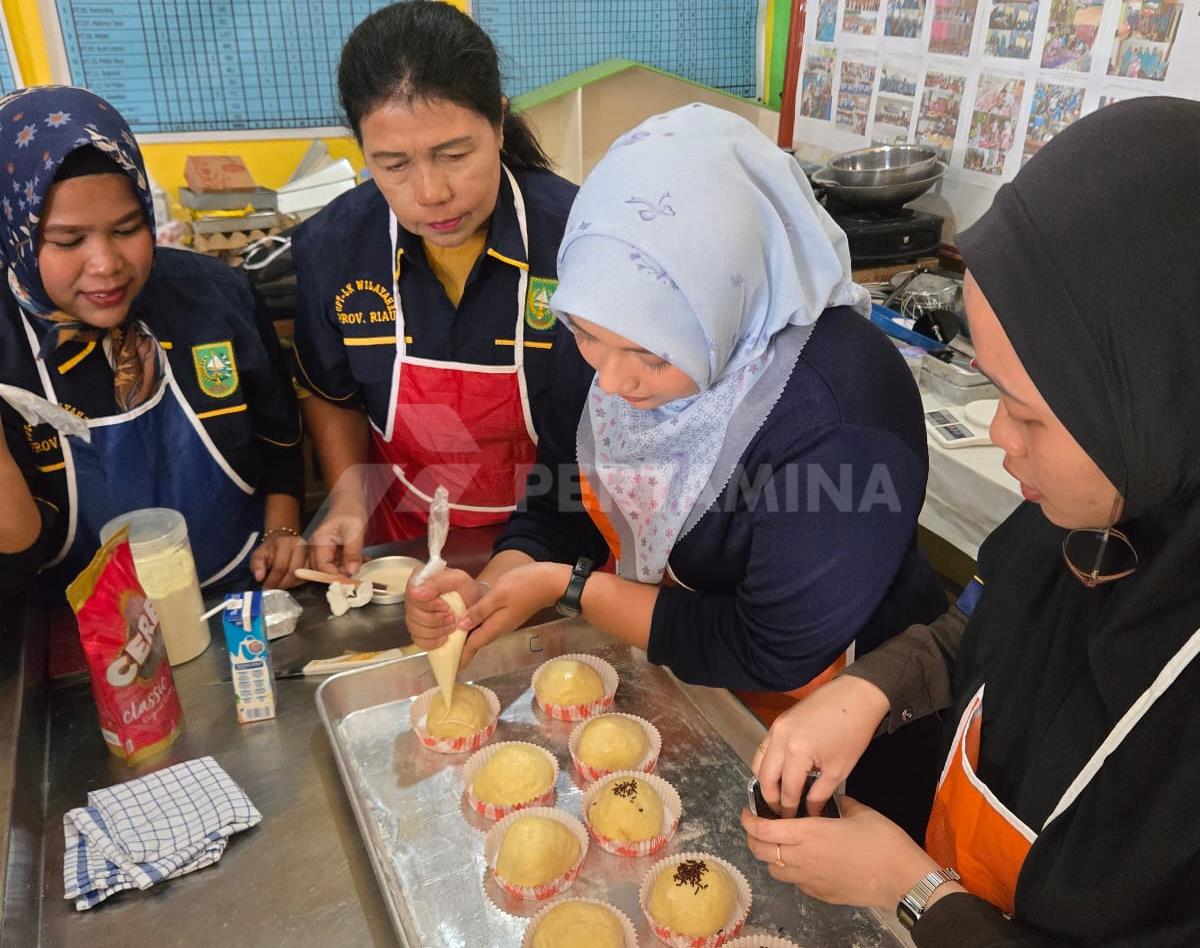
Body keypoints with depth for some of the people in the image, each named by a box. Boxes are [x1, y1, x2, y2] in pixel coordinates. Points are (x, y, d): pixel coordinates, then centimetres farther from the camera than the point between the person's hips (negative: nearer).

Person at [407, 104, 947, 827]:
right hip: (659, 671, 6)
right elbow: (558, 508, -1)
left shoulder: (846, 415, -31)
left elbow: (770, 656, -24)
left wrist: (568, 588, -20)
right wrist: (492, 590, -20)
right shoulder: (607, 333, -12)